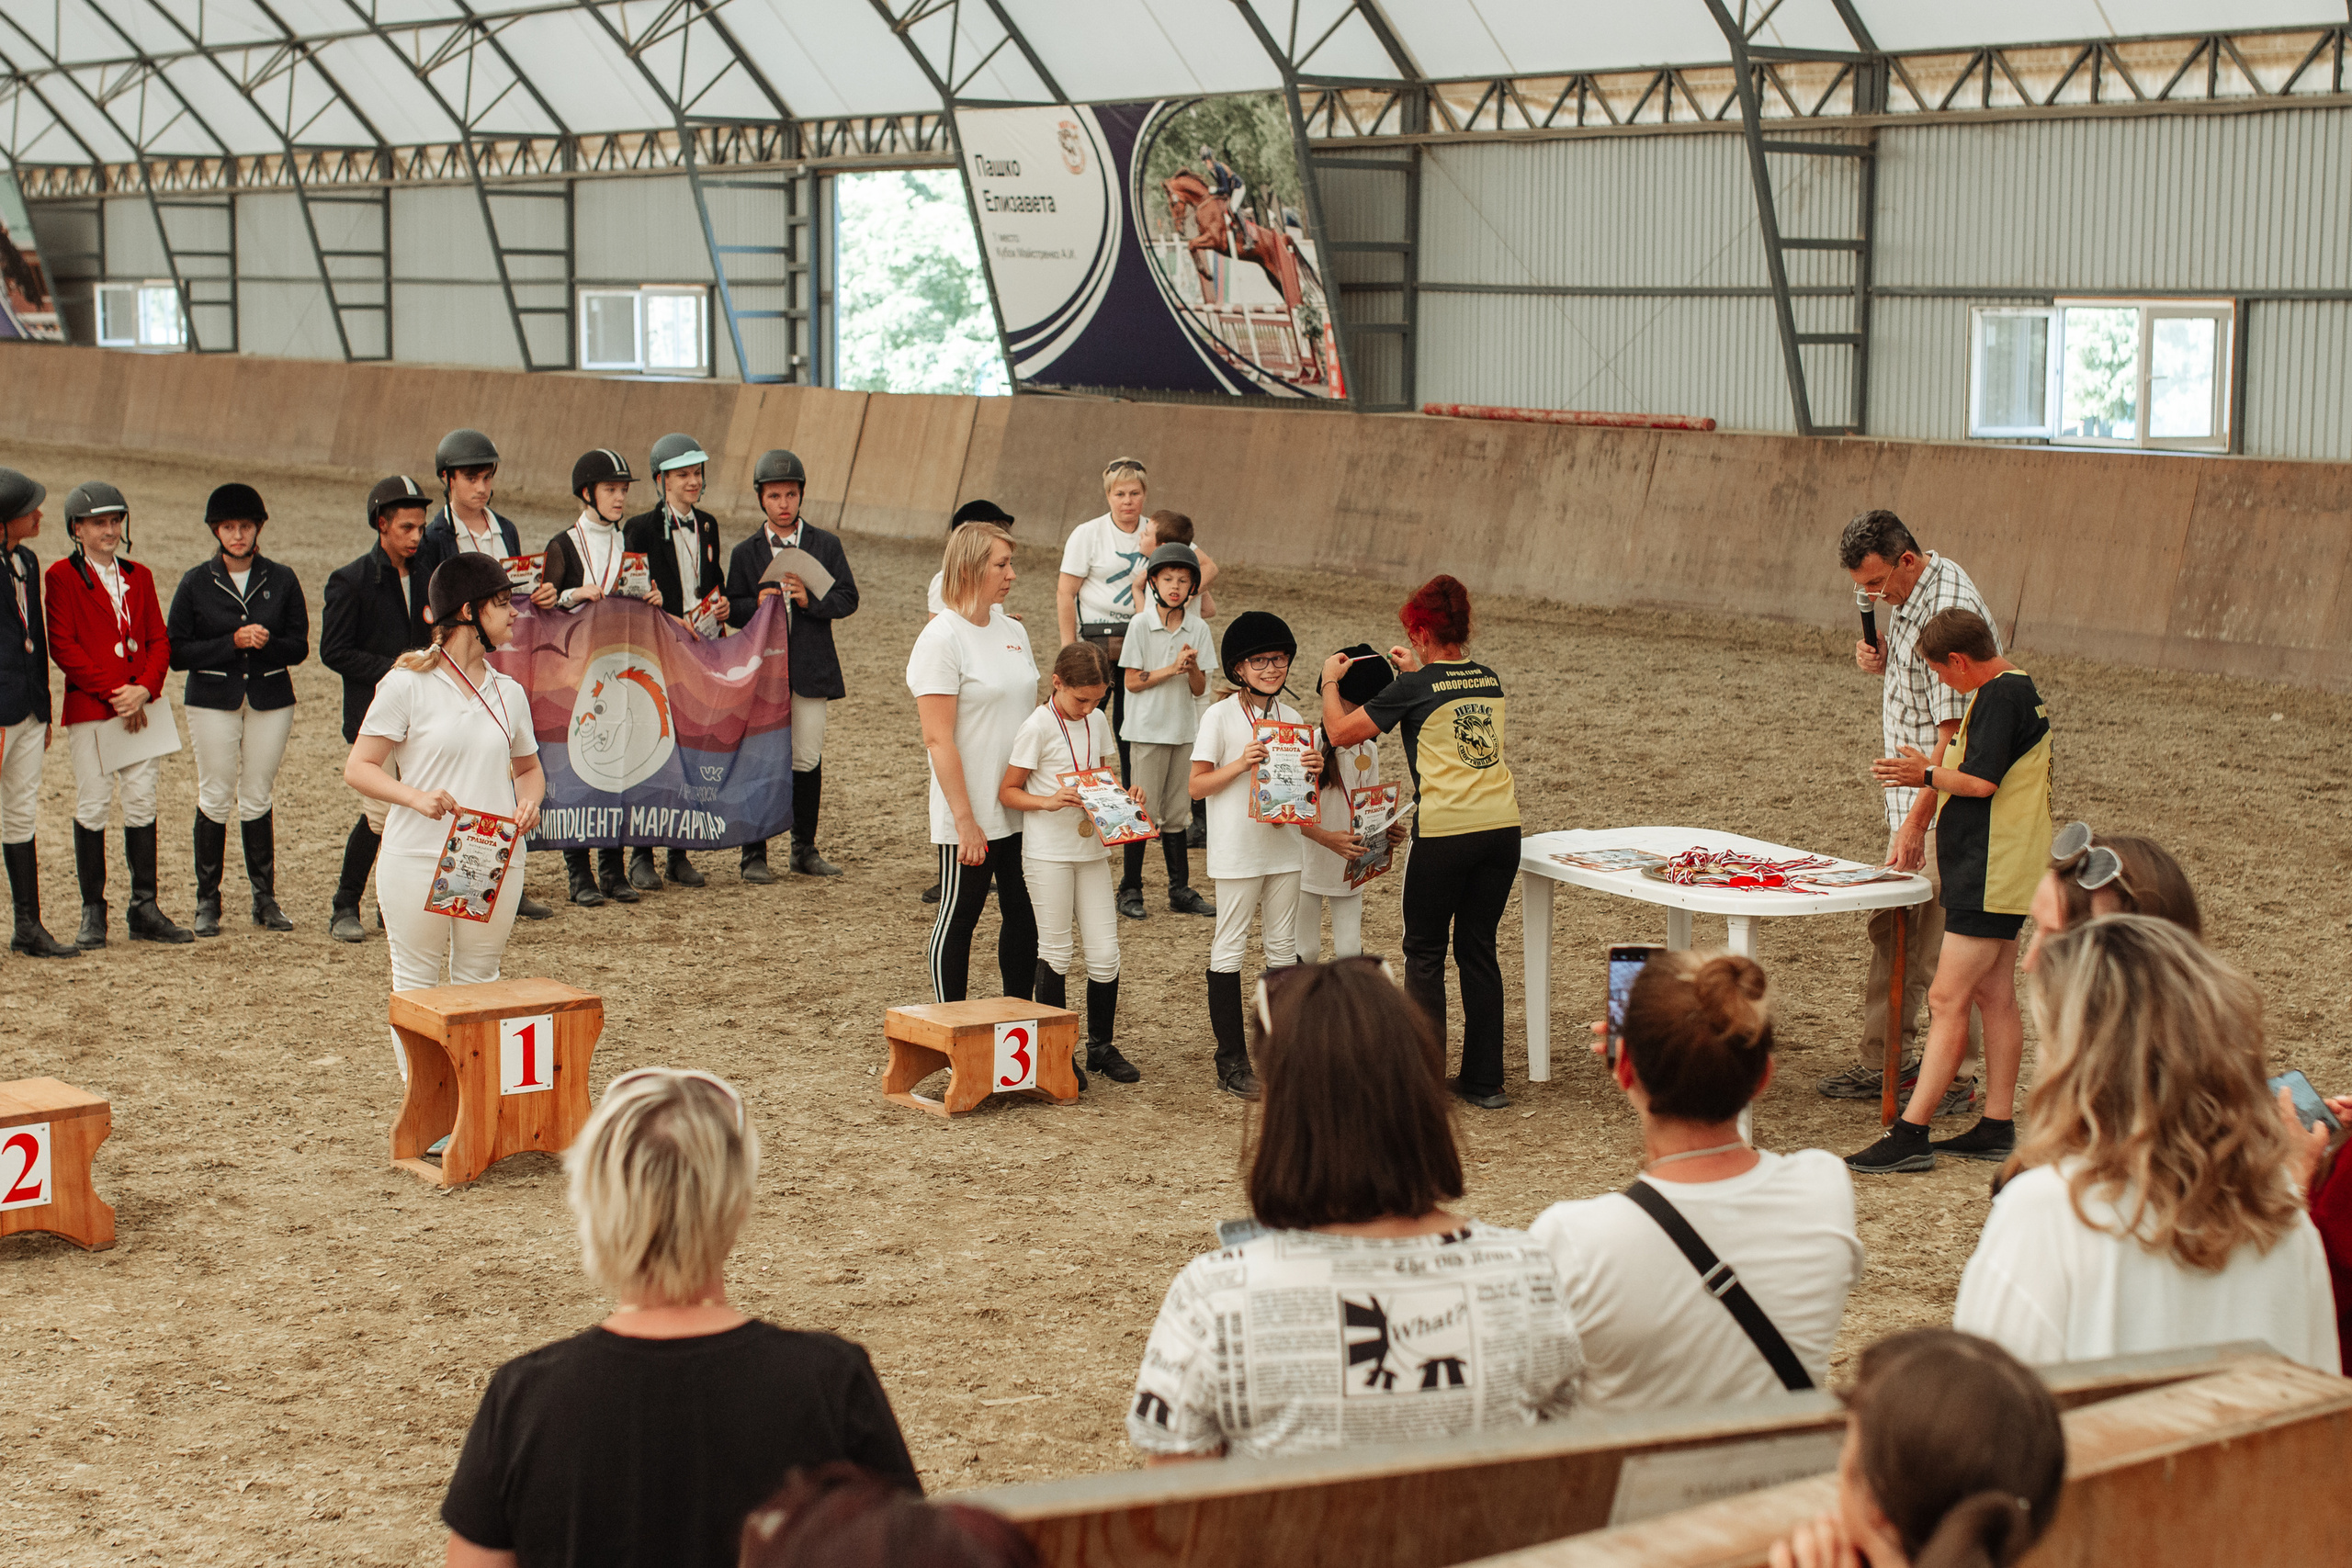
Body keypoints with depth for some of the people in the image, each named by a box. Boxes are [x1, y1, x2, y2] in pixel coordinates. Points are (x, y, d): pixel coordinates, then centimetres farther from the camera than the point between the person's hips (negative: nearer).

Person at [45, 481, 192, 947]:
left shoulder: (139, 577, 15)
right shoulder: (62, 576, 0)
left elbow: (159, 641, 11)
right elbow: (62, 646, -7)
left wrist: (144, 689, -8)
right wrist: (114, 693, -12)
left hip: (142, 707, 4)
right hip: (89, 707, -4)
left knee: (142, 804, 4)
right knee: (92, 807, -3)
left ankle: (144, 911, 9)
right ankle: (92, 913, 5)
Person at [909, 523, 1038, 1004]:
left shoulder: (1012, 631, 10)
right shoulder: (941, 639, -13)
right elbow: (938, 739, -16)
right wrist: (966, 821, -19)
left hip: (1023, 810, 7)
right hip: (972, 815, -7)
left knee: (1023, 916, 11)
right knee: (959, 918, 3)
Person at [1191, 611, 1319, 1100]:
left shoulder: (1292, 719, 8)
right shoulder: (1220, 717, -7)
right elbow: (1197, 785, -9)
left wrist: (1312, 772, -6)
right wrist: (1241, 765, -22)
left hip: (1283, 846, 6)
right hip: (1237, 851, -6)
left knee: (1283, 948, 9)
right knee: (1229, 948, -1)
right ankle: (1231, 1062, 4)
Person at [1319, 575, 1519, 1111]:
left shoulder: (1413, 688, -7)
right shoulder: (1490, 680, 9)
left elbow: (1340, 731, 1)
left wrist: (1330, 682, 17)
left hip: (1445, 834, -5)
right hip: (1501, 826, 5)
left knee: (1425, 953, 10)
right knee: (1478, 950, 14)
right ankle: (1485, 1081, 16)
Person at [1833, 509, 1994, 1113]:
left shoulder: (1950, 610, -22)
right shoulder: (1907, 593, 8)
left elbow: (1954, 733, -24)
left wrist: (1916, 823, -24)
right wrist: (1881, 660, 2)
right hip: (1912, 794, 10)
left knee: (1942, 940, -5)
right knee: (1892, 929, 13)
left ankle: (1959, 1077, 4)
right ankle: (1885, 1059, 21)